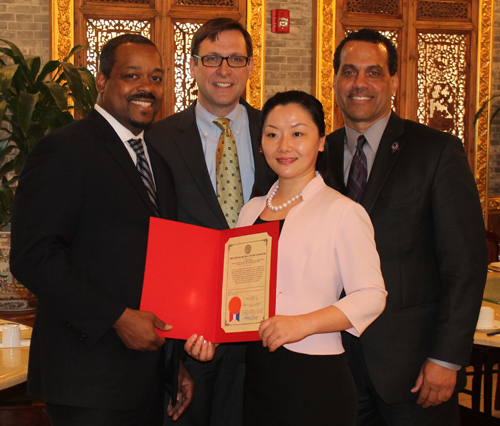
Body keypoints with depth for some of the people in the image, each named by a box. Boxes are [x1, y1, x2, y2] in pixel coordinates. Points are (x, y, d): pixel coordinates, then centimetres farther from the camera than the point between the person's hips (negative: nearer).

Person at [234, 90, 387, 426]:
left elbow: (371, 296, -12)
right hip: (255, 371, 5)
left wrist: (303, 323, -22)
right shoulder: (252, 210, 11)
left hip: (314, 376, -5)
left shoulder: (342, 212, -8)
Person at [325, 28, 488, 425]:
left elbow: (466, 261, -9)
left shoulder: (438, 151, -6)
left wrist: (446, 358, -13)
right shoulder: (322, 154, 7)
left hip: (412, 361, -3)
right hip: (338, 353, 4)